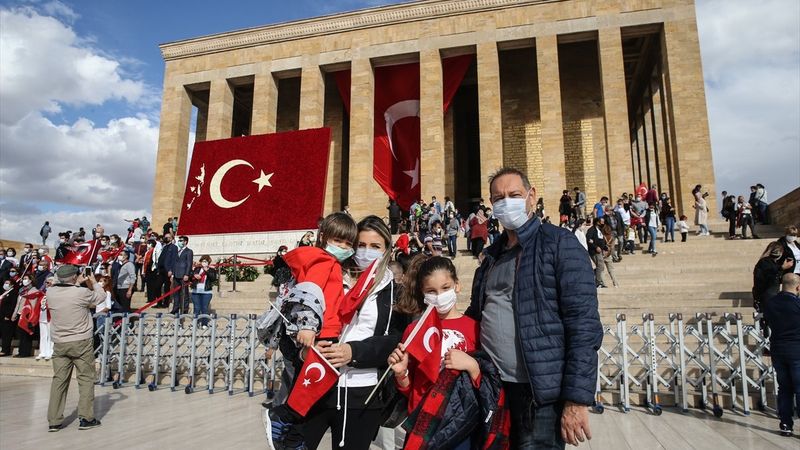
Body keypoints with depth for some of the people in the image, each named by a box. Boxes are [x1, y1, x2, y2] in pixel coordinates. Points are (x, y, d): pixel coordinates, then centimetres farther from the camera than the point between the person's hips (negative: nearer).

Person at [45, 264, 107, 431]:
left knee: (59, 380, 11)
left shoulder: (50, 293, -3)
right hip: (81, 343, -4)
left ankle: (54, 421, 16)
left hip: (59, 344, 4)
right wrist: (94, 282, 14)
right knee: (86, 379, 6)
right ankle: (86, 418, 8)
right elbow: (101, 297, 1)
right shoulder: (82, 292, -16)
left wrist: (77, 284, 22)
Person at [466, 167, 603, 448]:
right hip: (492, 387, 6)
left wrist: (576, 399, -19)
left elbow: (584, 325, -14)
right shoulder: (493, 254, 11)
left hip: (539, 392, -6)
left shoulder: (560, 244, -7)